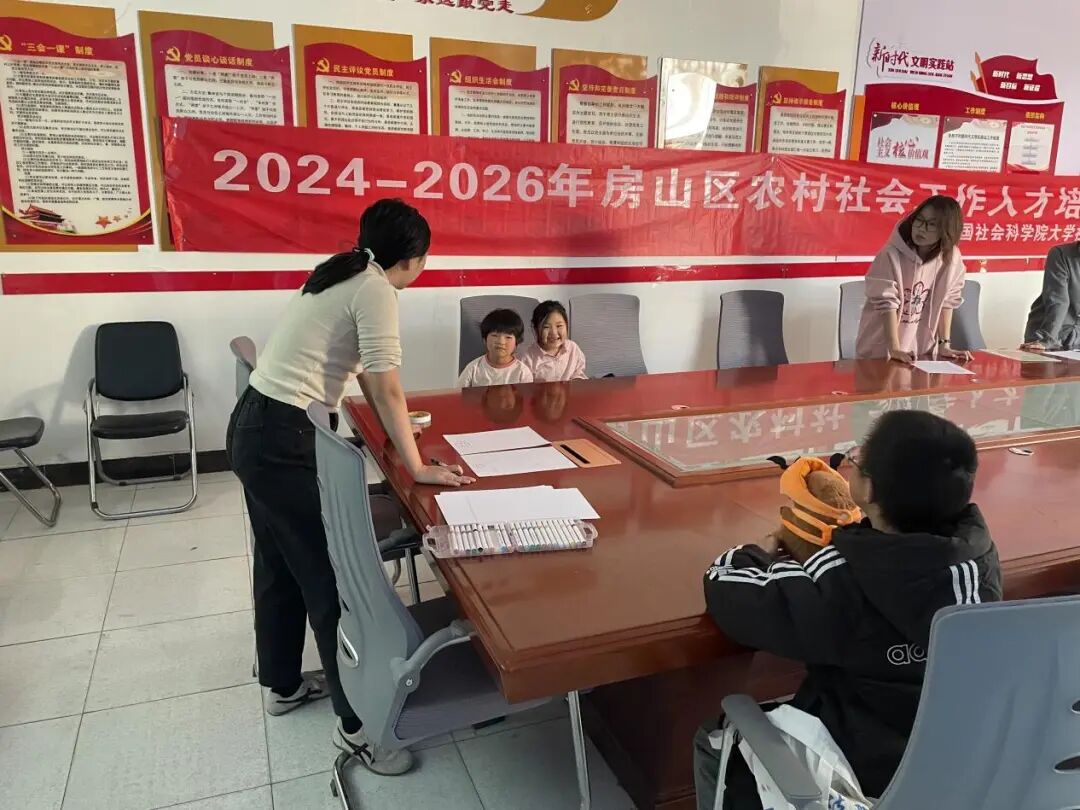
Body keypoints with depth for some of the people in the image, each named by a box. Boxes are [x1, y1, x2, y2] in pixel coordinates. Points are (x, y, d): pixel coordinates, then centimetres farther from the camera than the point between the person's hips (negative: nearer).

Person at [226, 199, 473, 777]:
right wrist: (418, 468, -12)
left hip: (254, 429, 10)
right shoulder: (376, 290, -13)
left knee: (280, 566, 22)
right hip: (284, 442, -10)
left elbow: (360, 371, 24)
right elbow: (386, 389, -17)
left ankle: (282, 684, 40)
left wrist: (394, 426, 34)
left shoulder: (344, 275, 15)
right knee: (332, 578, -1)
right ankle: (355, 723, 12)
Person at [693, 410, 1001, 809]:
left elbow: (726, 590, -21)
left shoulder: (840, 582, -32)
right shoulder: (979, 551, -15)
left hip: (867, 774, -6)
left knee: (714, 742, 16)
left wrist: (766, 549, -2)